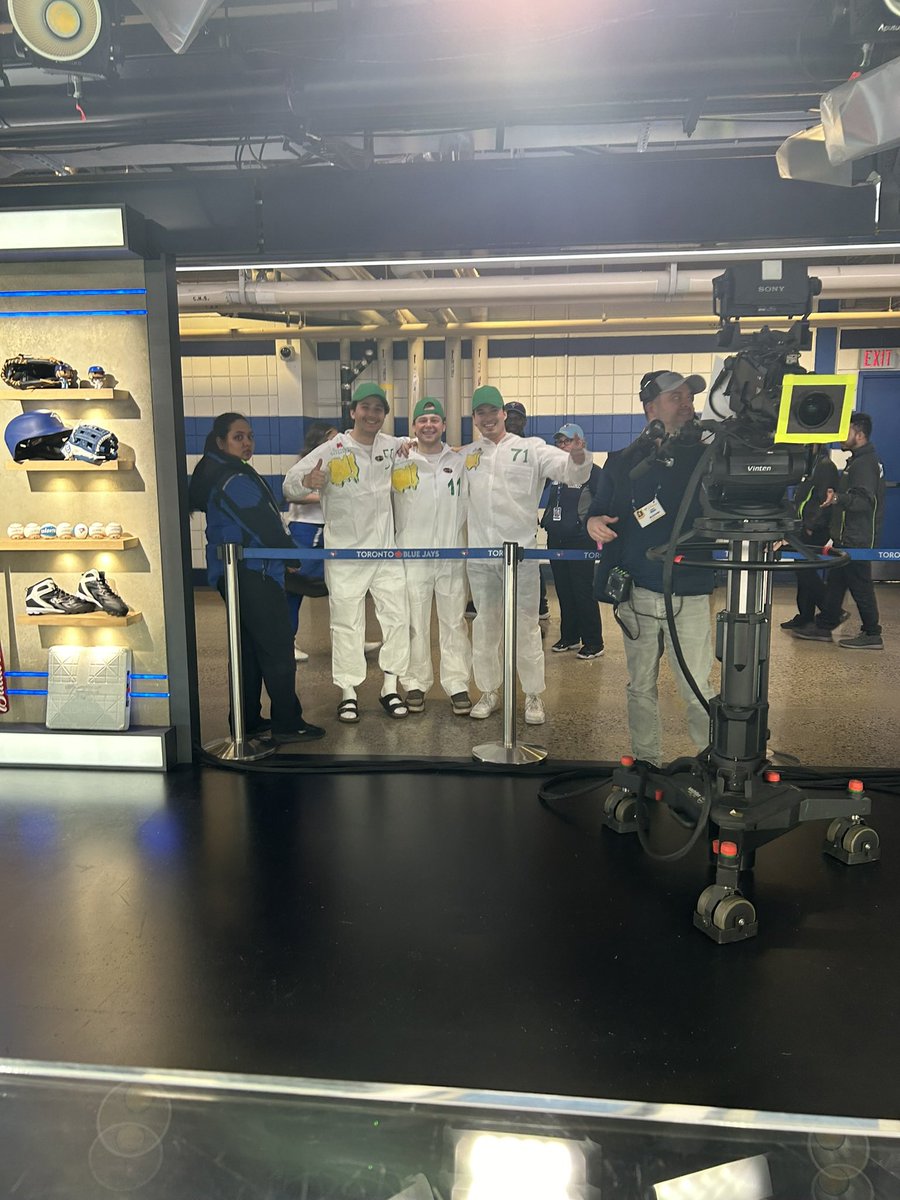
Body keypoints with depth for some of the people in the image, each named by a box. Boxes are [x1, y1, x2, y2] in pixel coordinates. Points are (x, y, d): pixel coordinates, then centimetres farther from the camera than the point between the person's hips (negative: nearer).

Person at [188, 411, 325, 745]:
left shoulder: (214, 475, 16)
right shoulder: (235, 479, -16)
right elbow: (265, 525, -18)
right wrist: (292, 555, -3)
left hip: (232, 571, 10)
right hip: (252, 572, -10)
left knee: (249, 646, 15)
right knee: (278, 645, -5)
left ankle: (247, 720, 22)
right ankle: (287, 723, 0)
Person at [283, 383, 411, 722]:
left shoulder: (390, 445, 5)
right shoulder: (331, 451, -8)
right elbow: (289, 485, -10)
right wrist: (307, 481, -32)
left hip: (385, 550, 4)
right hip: (345, 554, -4)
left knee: (397, 617, 6)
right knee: (347, 624, 3)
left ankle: (390, 687, 20)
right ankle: (348, 692, 16)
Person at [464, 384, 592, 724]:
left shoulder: (532, 448, -1)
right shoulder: (466, 455, 10)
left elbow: (572, 473, -12)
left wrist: (577, 457, -35)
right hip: (480, 557, 3)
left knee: (526, 627, 3)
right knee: (484, 627, 12)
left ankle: (533, 696, 15)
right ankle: (488, 692, 25)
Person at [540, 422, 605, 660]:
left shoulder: (592, 471, -6)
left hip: (580, 540, -6)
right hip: (556, 540, 6)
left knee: (583, 592, -4)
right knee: (563, 591, 12)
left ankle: (593, 643, 3)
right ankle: (569, 637, 23)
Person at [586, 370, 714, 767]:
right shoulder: (623, 462, 7)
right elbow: (599, 509, 13)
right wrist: (593, 521, -10)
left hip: (690, 595, -1)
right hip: (637, 593, 2)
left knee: (697, 690, 0)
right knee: (640, 687, 13)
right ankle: (646, 762, 27)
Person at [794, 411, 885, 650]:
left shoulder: (865, 463, -17)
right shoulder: (860, 460, 16)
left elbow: (865, 500, -29)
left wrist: (837, 499, -44)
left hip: (857, 540, -11)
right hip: (848, 537, 11)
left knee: (860, 586, -4)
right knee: (834, 582, 13)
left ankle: (872, 635, 4)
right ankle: (823, 627, 20)